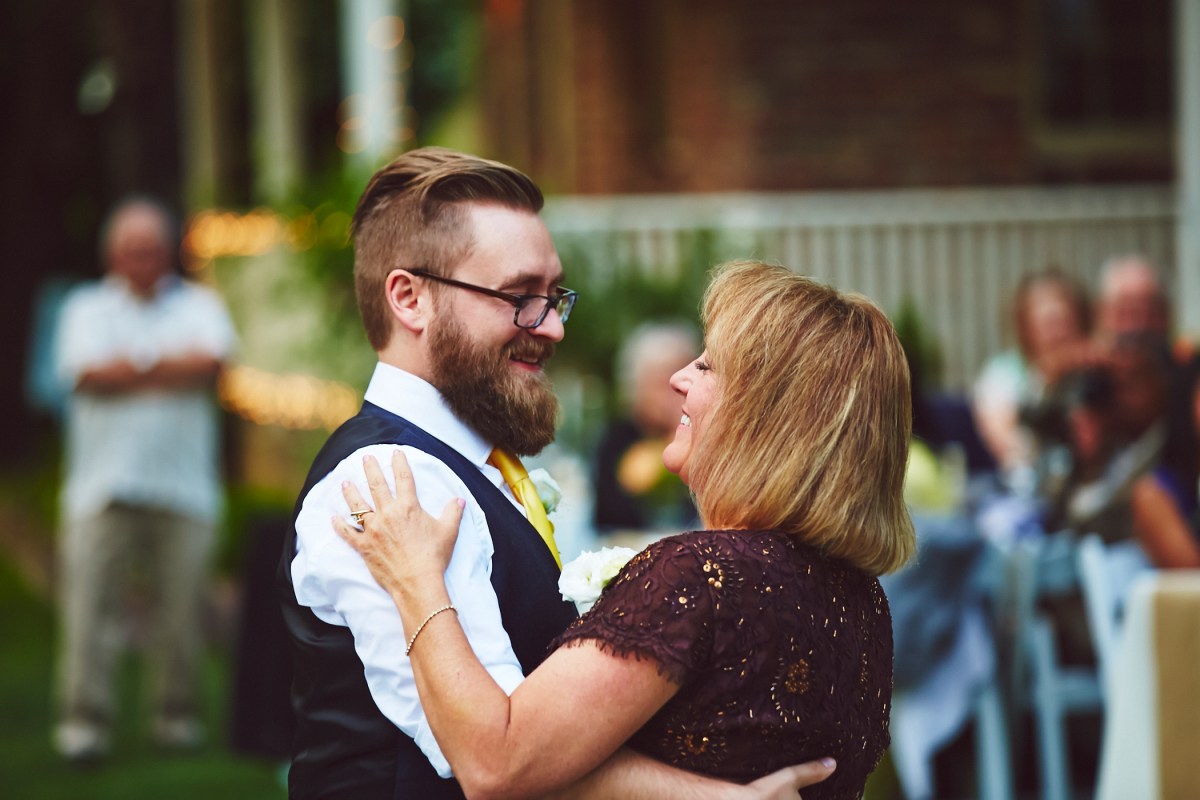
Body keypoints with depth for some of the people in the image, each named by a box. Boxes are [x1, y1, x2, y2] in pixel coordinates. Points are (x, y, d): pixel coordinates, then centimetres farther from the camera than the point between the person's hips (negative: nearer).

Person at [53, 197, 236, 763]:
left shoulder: (198, 304, 12)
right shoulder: (87, 307, 11)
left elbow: (211, 363, -8)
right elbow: (89, 375, -7)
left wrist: (133, 365, -6)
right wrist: (174, 368, -5)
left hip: (183, 487, 1)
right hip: (104, 484, -1)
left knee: (182, 605, 0)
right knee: (89, 599, -10)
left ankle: (177, 716, 13)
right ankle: (84, 721, -7)